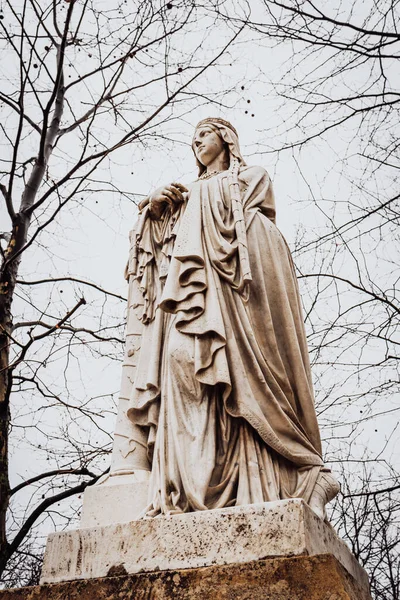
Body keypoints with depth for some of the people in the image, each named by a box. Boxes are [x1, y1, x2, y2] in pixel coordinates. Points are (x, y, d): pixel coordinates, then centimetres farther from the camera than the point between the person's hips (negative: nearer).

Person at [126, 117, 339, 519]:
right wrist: (154, 207, 6)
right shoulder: (191, 194, 37)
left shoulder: (252, 177, 24)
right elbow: (163, 239, 25)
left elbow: (255, 224, 6)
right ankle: (191, 484, -32)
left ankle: (260, 487, -27)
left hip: (235, 290, -4)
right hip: (193, 288, 4)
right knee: (183, 355, -22)